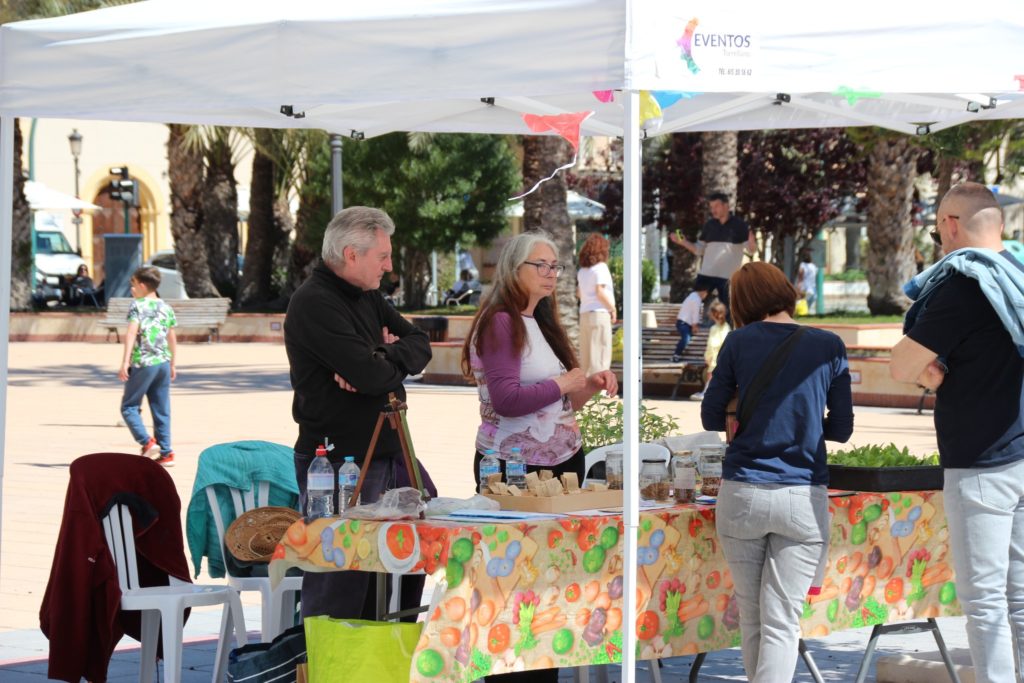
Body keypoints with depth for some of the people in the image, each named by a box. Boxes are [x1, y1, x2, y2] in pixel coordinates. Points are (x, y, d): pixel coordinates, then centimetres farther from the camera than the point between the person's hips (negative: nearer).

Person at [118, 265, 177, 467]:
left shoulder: (137, 306, -6)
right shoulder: (166, 308, 11)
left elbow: (131, 333, -18)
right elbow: (172, 339, 17)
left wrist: (125, 363, -21)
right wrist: (172, 365, 26)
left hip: (142, 364, -6)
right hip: (163, 363, 6)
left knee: (129, 406, 5)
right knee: (161, 410, 9)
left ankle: (147, 442, -10)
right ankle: (166, 453, 7)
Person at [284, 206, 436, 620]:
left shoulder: (367, 297, 16)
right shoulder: (314, 304, -16)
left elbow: (420, 345, 9)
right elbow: (373, 375, -24)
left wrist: (381, 357, -12)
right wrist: (391, 357, -1)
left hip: (390, 451, 10)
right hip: (339, 459, -10)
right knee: (340, 585, -8)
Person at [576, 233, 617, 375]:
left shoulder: (582, 270, 13)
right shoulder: (600, 267, -8)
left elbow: (579, 293, 19)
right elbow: (600, 292, -16)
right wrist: (612, 309, -7)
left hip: (585, 314, 7)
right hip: (599, 314, -7)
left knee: (586, 356, 10)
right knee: (600, 356, -7)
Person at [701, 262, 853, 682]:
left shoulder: (739, 342, 0)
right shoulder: (829, 347, 1)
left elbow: (711, 418, 5)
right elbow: (842, 428, 6)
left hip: (742, 493, 1)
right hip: (803, 500, 0)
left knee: (751, 617, 14)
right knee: (782, 622, -2)